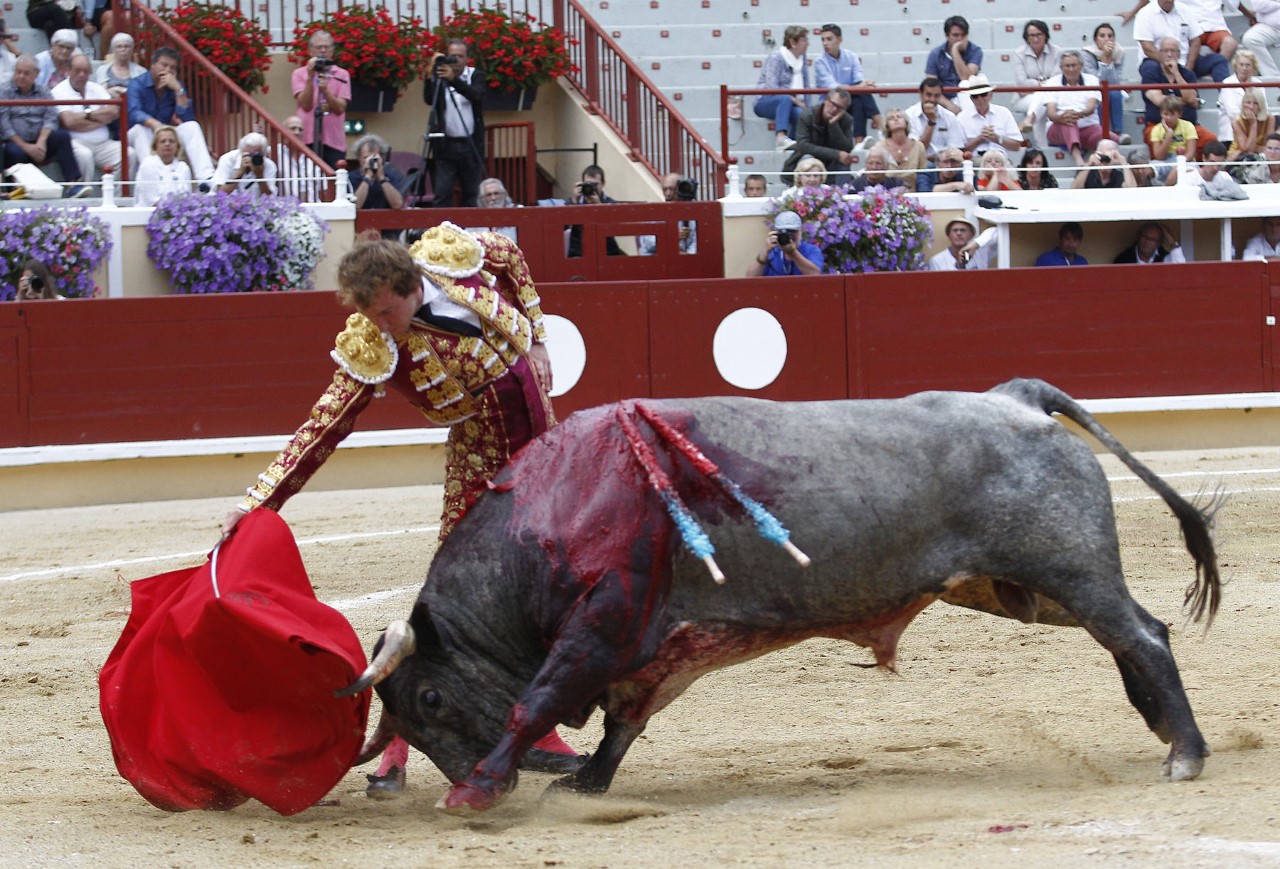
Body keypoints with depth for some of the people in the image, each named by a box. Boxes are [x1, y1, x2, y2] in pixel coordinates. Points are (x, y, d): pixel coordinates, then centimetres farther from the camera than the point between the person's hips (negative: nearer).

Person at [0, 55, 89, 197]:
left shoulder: (44, 93, 17)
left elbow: (51, 119, 4)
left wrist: (41, 142, -16)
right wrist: (26, 146, -13)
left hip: (39, 144, 3)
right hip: (16, 142, -3)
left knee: (62, 136, -25)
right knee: (15, 152, -38)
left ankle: (72, 184, -34)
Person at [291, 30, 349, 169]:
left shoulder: (342, 75, 10)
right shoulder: (299, 74, 7)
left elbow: (340, 108, -2)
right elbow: (306, 105, -6)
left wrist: (325, 91, -18)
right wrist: (310, 77, -14)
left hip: (334, 141, 1)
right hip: (308, 140, -1)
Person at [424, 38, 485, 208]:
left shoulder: (476, 76, 3)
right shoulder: (439, 77, 4)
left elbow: (475, 95, -17)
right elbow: (429, 99, -10)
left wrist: (453, 79, -32)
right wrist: (430, 76, -24)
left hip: (471, 145, 0)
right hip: (445, 145, 0)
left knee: (472, 196, 3)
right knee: (442, 195, -7)